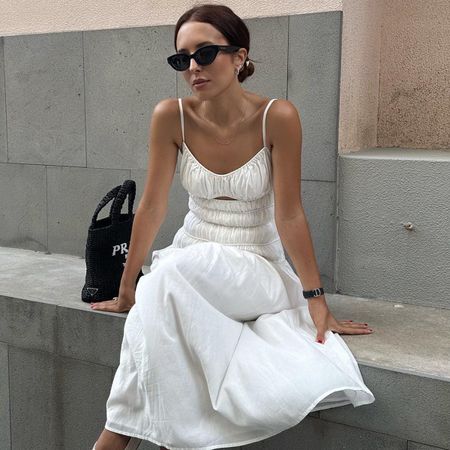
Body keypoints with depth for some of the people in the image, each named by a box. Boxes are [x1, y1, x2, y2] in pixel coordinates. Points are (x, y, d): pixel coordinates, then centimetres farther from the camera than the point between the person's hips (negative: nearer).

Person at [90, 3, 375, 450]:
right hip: (188, 259, 2)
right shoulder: (171, 116, -8)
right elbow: (152, 206, -5)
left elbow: (289, 215, -12)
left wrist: (316, 298, -11)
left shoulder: (277, 117, -15)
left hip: (258, 266, -2)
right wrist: (126, 291, -2)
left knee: (175, 270, -33)